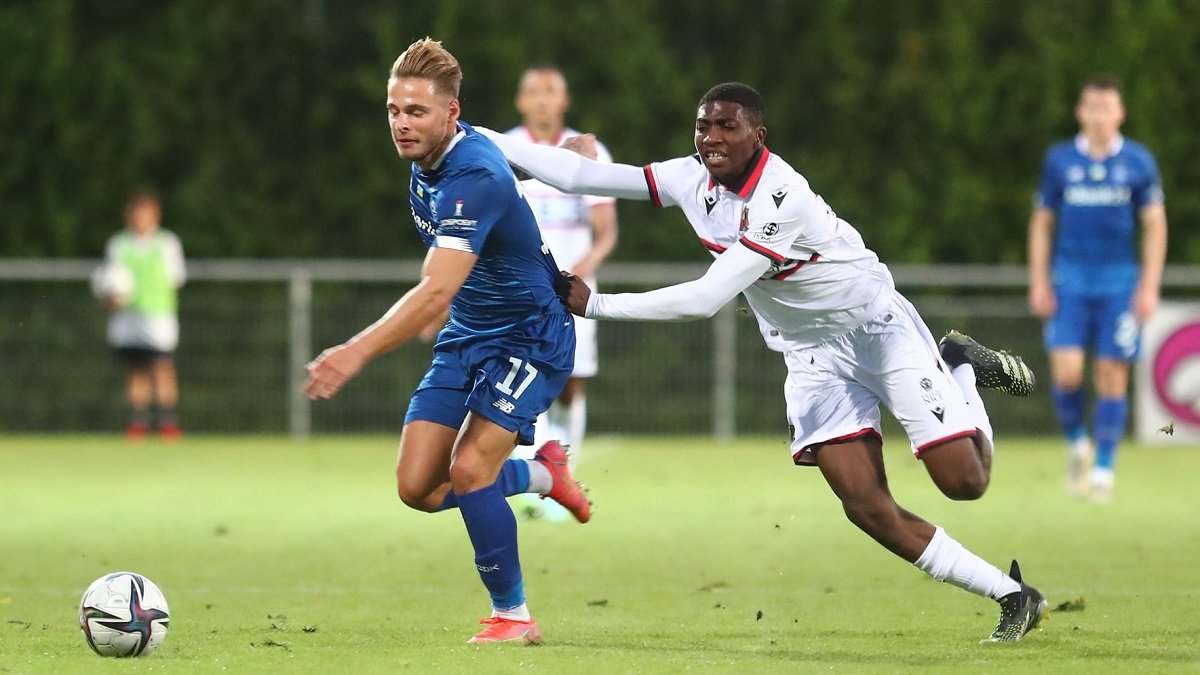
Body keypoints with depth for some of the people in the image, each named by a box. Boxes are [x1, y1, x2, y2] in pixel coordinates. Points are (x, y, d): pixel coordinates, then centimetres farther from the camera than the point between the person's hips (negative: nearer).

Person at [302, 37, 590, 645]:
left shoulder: (474, 177, -30)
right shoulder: (425, 161, -1)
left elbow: (436, 291, -41)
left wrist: (358, 352, -50)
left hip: (528, 336, -8)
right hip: (466, 337, 8)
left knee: (469, 469, -22)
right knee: (418, 488, -3)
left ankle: (513, 616, -3)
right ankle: (542, 474, 24)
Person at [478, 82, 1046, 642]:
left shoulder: (780, 199, -30)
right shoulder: (693, 179, -8)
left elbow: (706, 299, -32)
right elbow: (582, 176, -4)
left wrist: (595, 305, -28)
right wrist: (486, 141, -9)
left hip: (879, 328, -6)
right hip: (814, 356, 6)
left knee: (963, 481, -10)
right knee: (865, 505, -10)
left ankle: (961, 368, 23)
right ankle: (1011, 596, 1)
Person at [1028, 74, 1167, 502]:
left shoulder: (1139, 162, 1)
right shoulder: (1060, 160, 4)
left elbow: (1155, 225, 4)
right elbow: (1041, 223, 10)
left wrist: (1149, 287, -3)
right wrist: (1039, 284, 3)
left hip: (1120, 283, 0)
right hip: (1070, 281, 0)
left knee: (1112, 376, -1)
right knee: (1066, 371, -12)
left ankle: (1104, 469, 8)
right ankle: (1076, 443, 15)